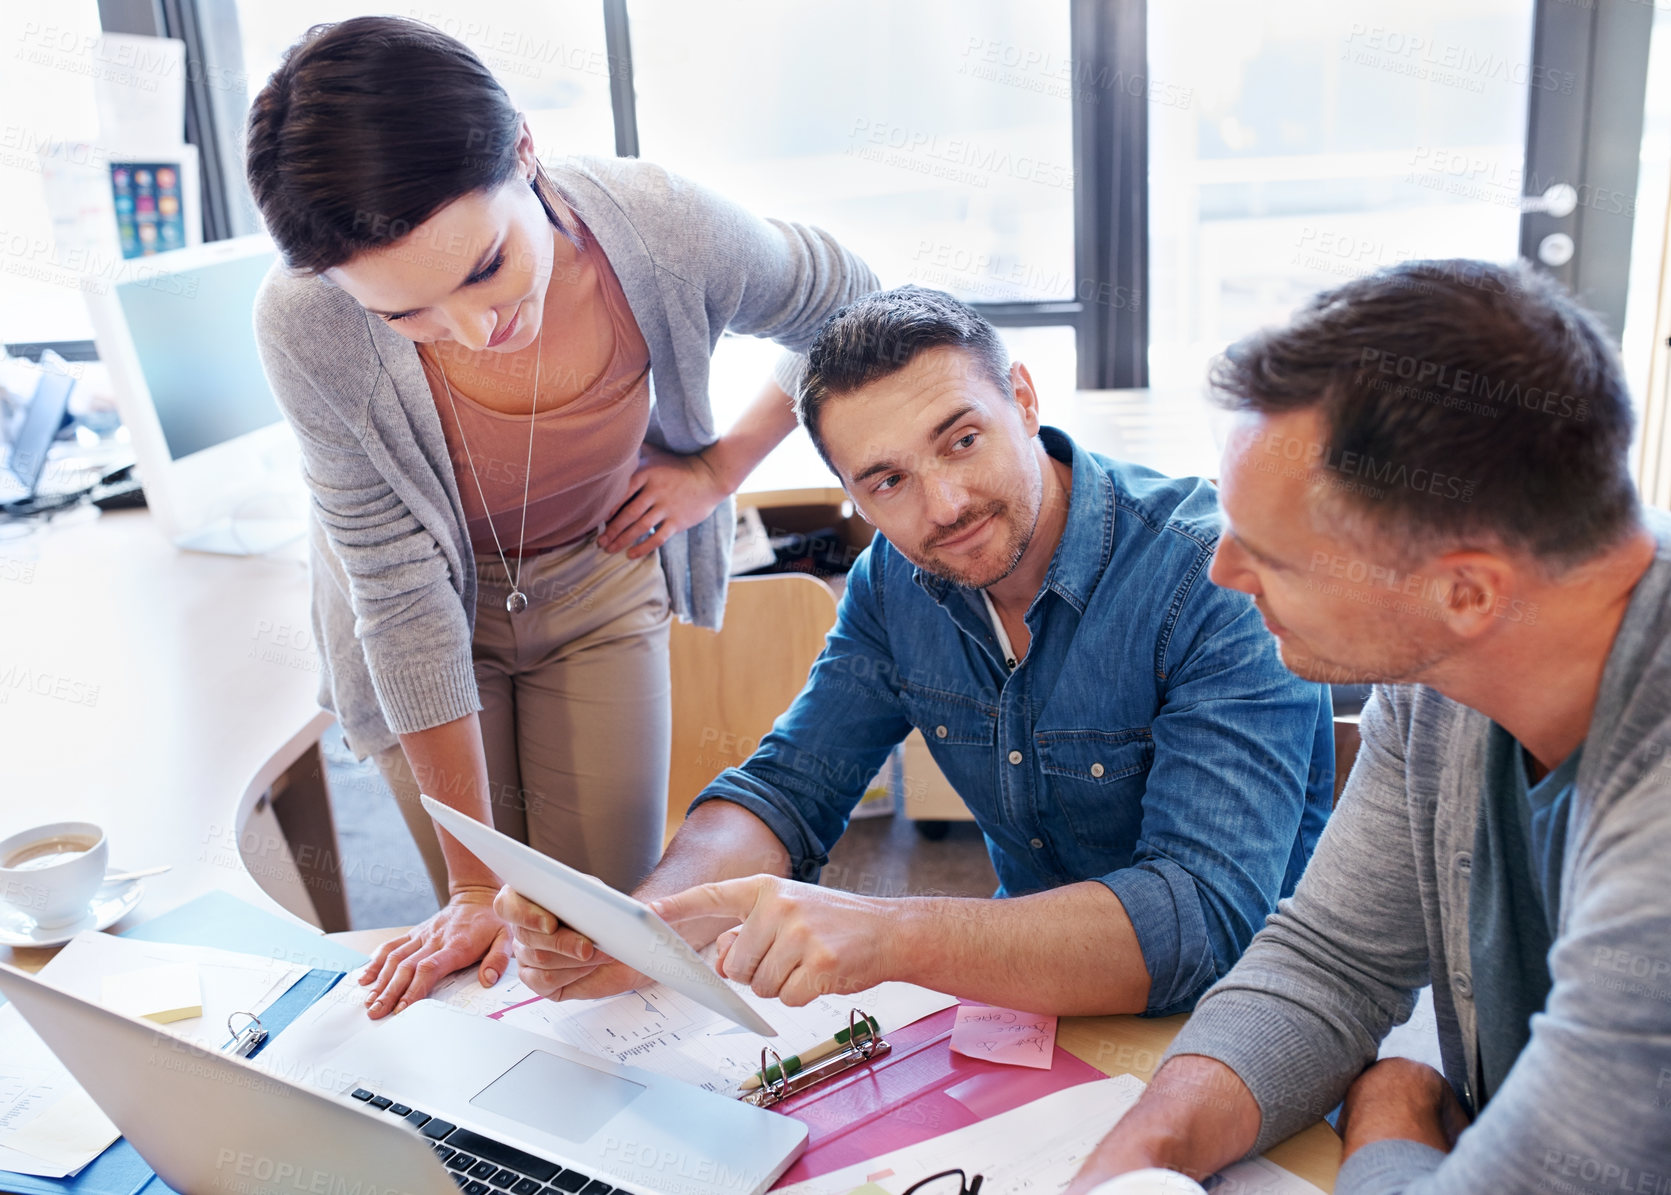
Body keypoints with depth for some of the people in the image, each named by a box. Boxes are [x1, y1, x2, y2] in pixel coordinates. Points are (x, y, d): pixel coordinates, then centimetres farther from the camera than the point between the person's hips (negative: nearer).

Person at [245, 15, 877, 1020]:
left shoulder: (661, 230, -31)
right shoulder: (308, 327, -33)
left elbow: (856, 310, -8)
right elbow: (401, 591, -24)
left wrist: (721, 465, -12)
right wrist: (477, 888, -21)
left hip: (600, 583, 1)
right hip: (438, 612, -1)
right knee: (490, 939, 2)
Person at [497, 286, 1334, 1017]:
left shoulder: (1219, 581, -24)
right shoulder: (893, 582, -3)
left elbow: (1209, 918, -32)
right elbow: (787, 789, -3)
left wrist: (887, 936, -45)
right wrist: (636, 929, -24)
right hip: (1029, 993, 5)